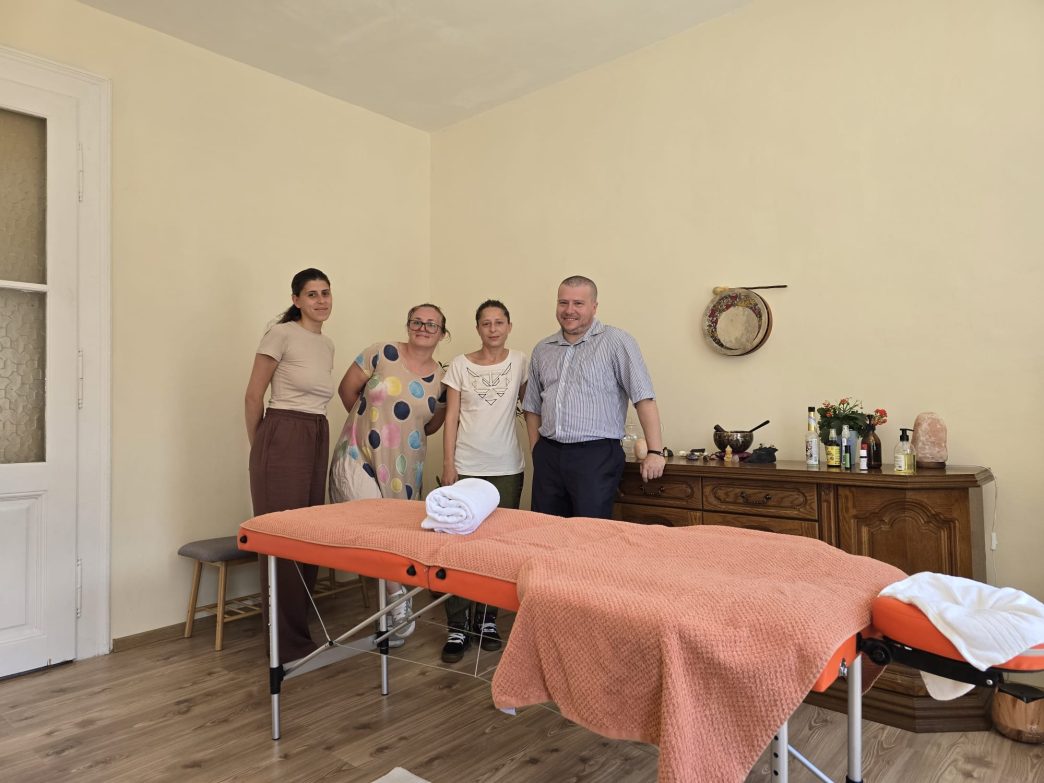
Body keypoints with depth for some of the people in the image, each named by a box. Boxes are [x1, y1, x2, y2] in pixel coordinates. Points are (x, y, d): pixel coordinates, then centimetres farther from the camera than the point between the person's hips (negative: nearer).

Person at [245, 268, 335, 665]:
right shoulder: (281, 335, -7)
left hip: (318, 439, 7)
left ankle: (298, 630, 25)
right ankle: (287, 642, 9)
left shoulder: (327, 344, 15)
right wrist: (258, 447, 2)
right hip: (282, 437, -7)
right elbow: (254, 395, -5)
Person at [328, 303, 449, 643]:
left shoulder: (441, 379, 2)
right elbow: (347, 388, 1)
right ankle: (397, 595, -4)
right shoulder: (382, 354, -8)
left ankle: (391, 610, 28)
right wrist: (369, 422, 6)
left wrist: (404, 430, -4)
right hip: (358, 456, -3)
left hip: (404, 468, 3)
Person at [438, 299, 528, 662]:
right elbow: (451, 417, 1)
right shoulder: (460, 365, 3)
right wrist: (448, 464, -4)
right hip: (465, 467, -1)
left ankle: (486, 619, 22)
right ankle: (457, 627, 8)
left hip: (506, 469, 1)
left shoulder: (520, 362, 4)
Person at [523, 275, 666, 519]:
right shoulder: (542, 350, 13)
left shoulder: (616, 342, -4)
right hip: (548, 456, 5)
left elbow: (644, 398, -9)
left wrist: (655, 451, -13)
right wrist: (537, 451, 11)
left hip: (596, 455, -5)